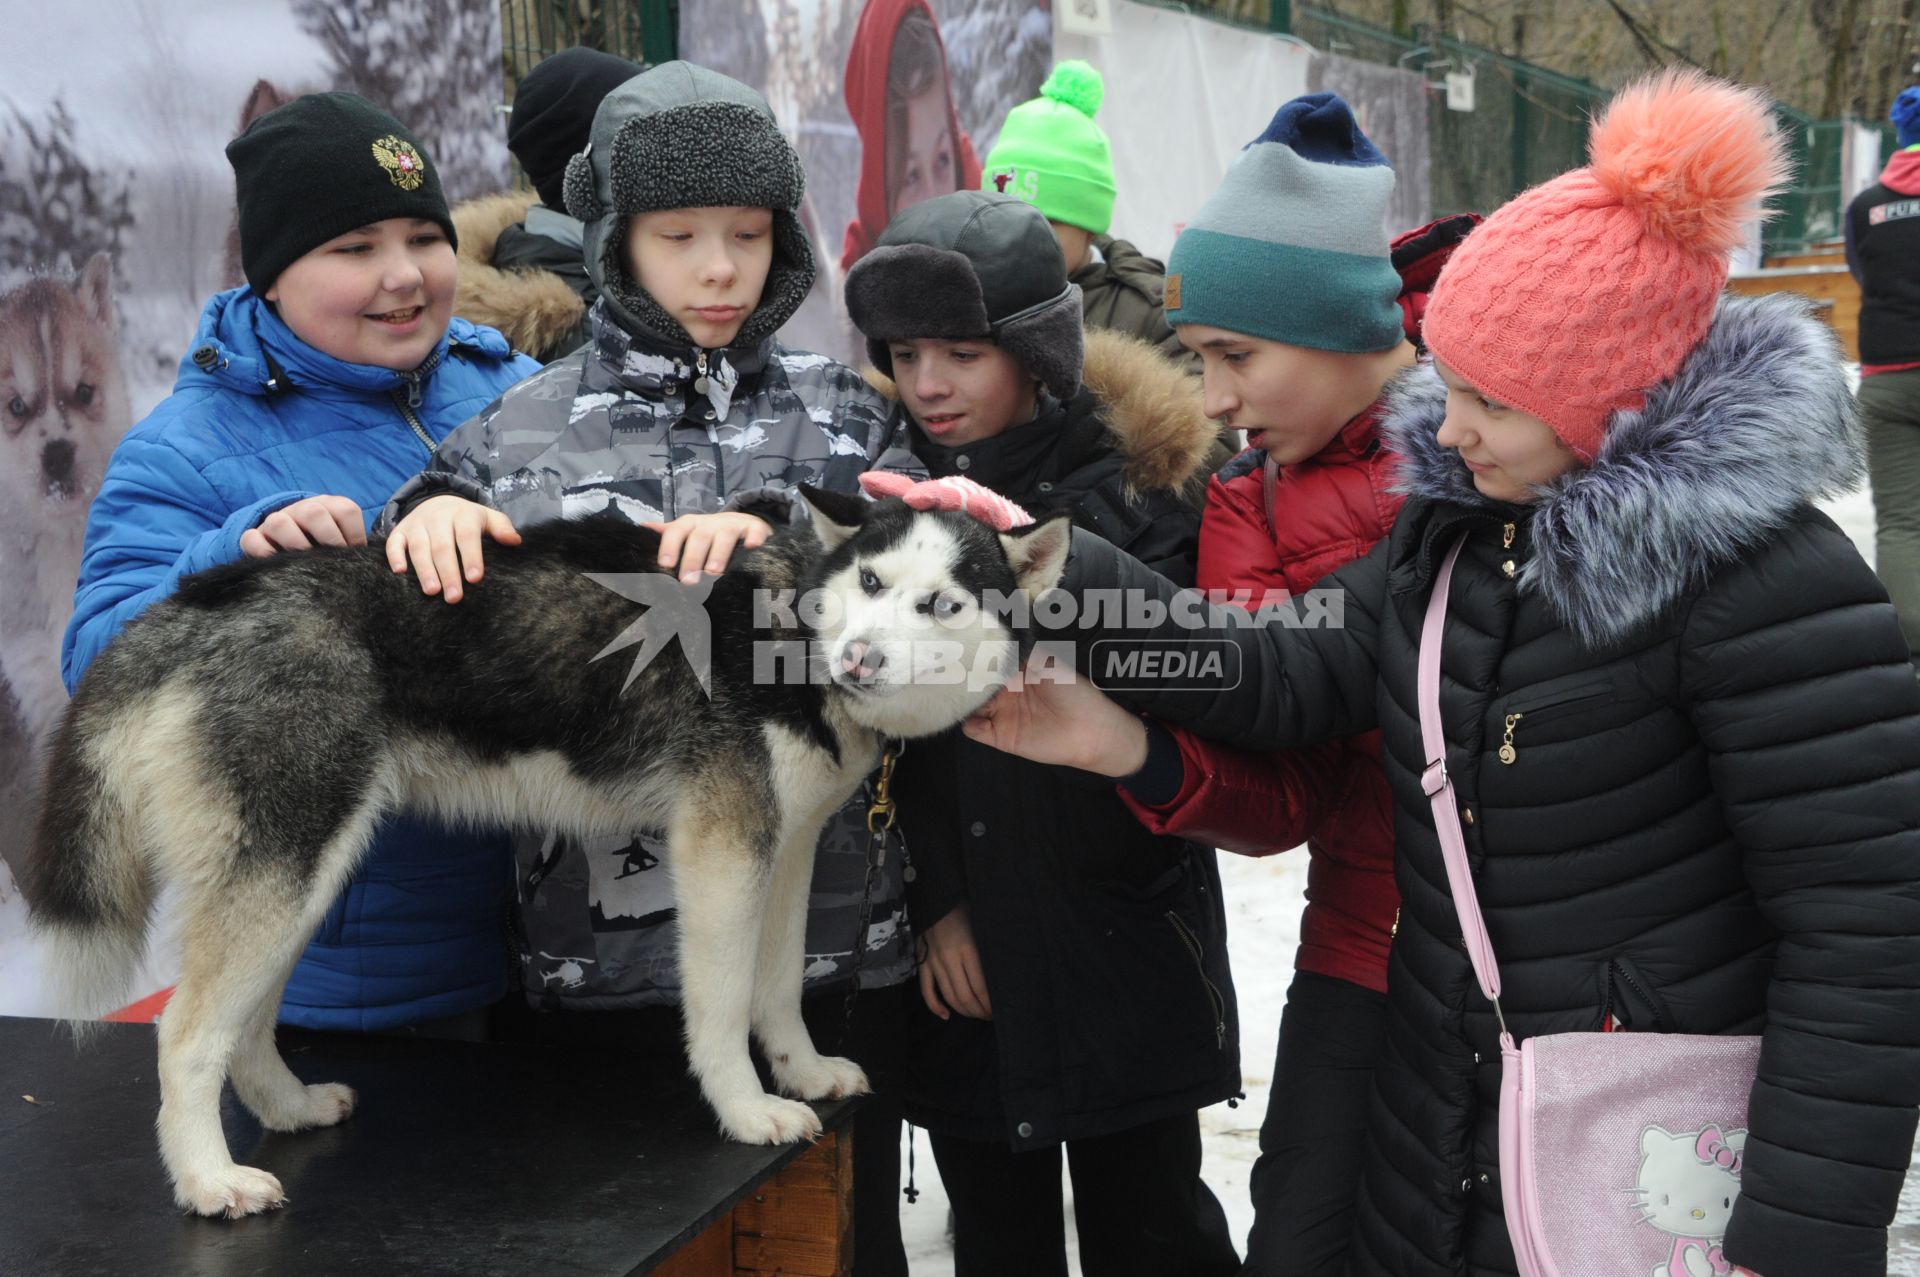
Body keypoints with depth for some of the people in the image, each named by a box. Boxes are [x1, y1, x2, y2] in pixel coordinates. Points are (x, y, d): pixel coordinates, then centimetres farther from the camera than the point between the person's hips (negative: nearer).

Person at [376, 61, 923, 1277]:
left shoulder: (847, 413, 7)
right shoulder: (526, 431, 5)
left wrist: (781, 534, -21)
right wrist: (430, 515, -14)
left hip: (837, 936, 1)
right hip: (612, 951, -1)